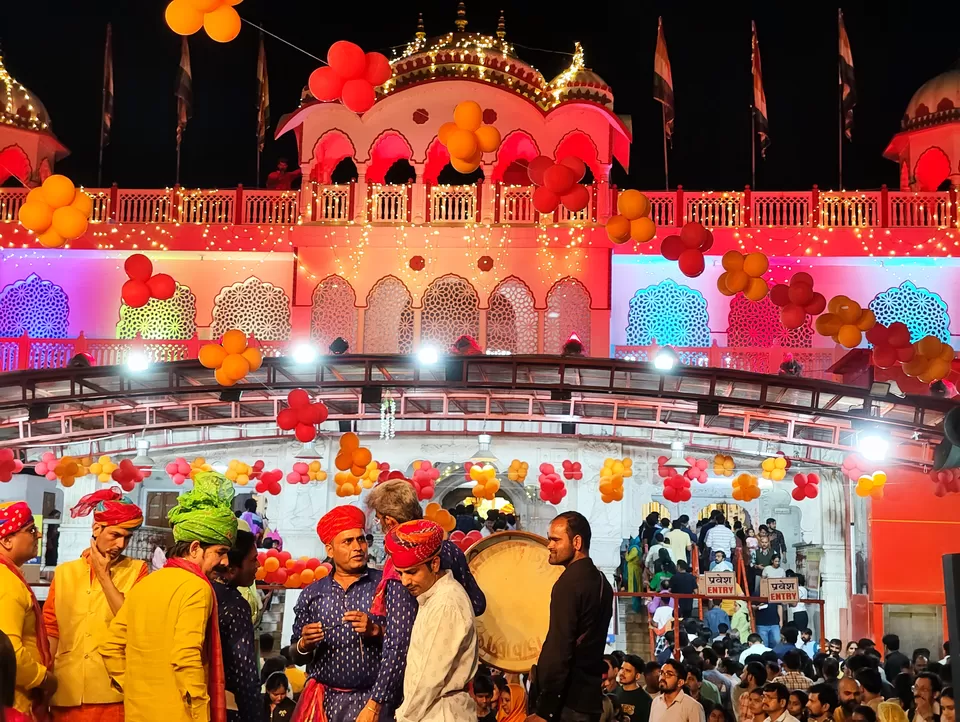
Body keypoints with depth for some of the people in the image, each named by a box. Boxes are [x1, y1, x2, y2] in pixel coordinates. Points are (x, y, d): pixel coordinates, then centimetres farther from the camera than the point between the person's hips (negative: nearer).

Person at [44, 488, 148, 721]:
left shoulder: (137, 570, 3)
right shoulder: (64, 572, 10)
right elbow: (50, 629, 11)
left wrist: (104, 577, -7)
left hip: (114, 693, -2)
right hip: (67, 693, 2)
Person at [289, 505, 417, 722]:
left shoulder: (390, 587, -3)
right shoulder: (311, 595, 4)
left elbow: (399, 648, -7)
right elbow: (296, 657, 8)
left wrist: (377, 631, -23)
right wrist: (304, 645, -11)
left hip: (374, 699, -2)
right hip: (322, 700, 2)